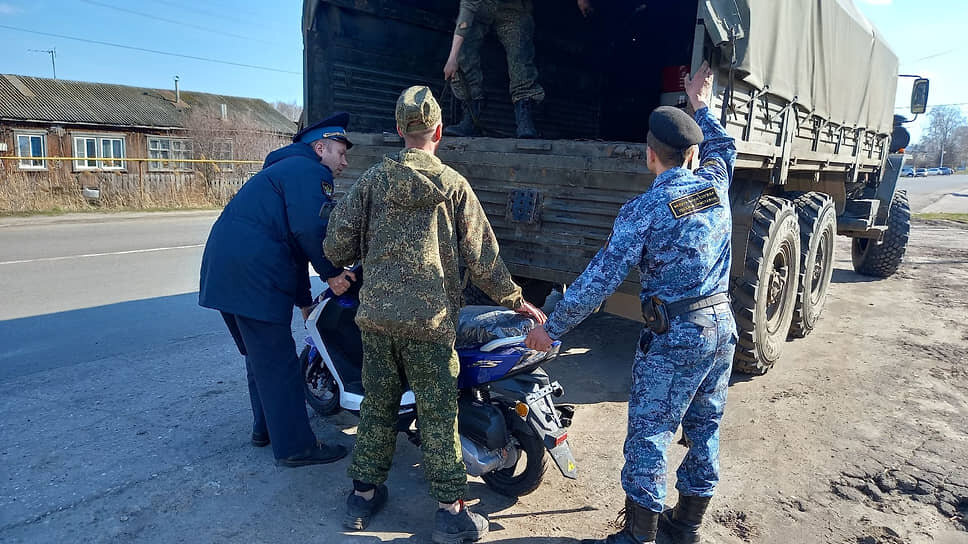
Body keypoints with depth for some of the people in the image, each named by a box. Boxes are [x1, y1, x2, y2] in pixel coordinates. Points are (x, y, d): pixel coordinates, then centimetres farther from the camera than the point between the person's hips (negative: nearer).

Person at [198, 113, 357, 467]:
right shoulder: (308, 171, -6)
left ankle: (265, 427, 37)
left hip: (225, 271, 11)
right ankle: (294, 447, 9)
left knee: (260, 357, 22)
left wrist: (304, 300, 31)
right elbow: (310, 230, -24)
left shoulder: (287, 168, 27)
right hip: (252, 275, -11)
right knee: (278, 364, -2)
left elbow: (291, 240, 29)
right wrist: (332, 273, -10)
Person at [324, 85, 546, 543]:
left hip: (376, 314, 3)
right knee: (438, 414, 6)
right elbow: (480, 256, 0)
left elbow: (336, 246, 2)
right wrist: (516, 301, 11)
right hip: (430, 319, -2)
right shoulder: (453, 184, 0)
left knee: (377, 404, 17)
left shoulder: (372, 180, 5)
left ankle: (364, 493, 29)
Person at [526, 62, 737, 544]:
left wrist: (552, 327, -12)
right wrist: (702, 106, 38)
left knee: (649, 436, 3)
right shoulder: (715, 183, 1)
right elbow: (723, 148, 27)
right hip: (722, 325, 8)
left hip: (674, 336, -7)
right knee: (704, 427, 17)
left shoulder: (644, 209, -17)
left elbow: (601, 278, -19)